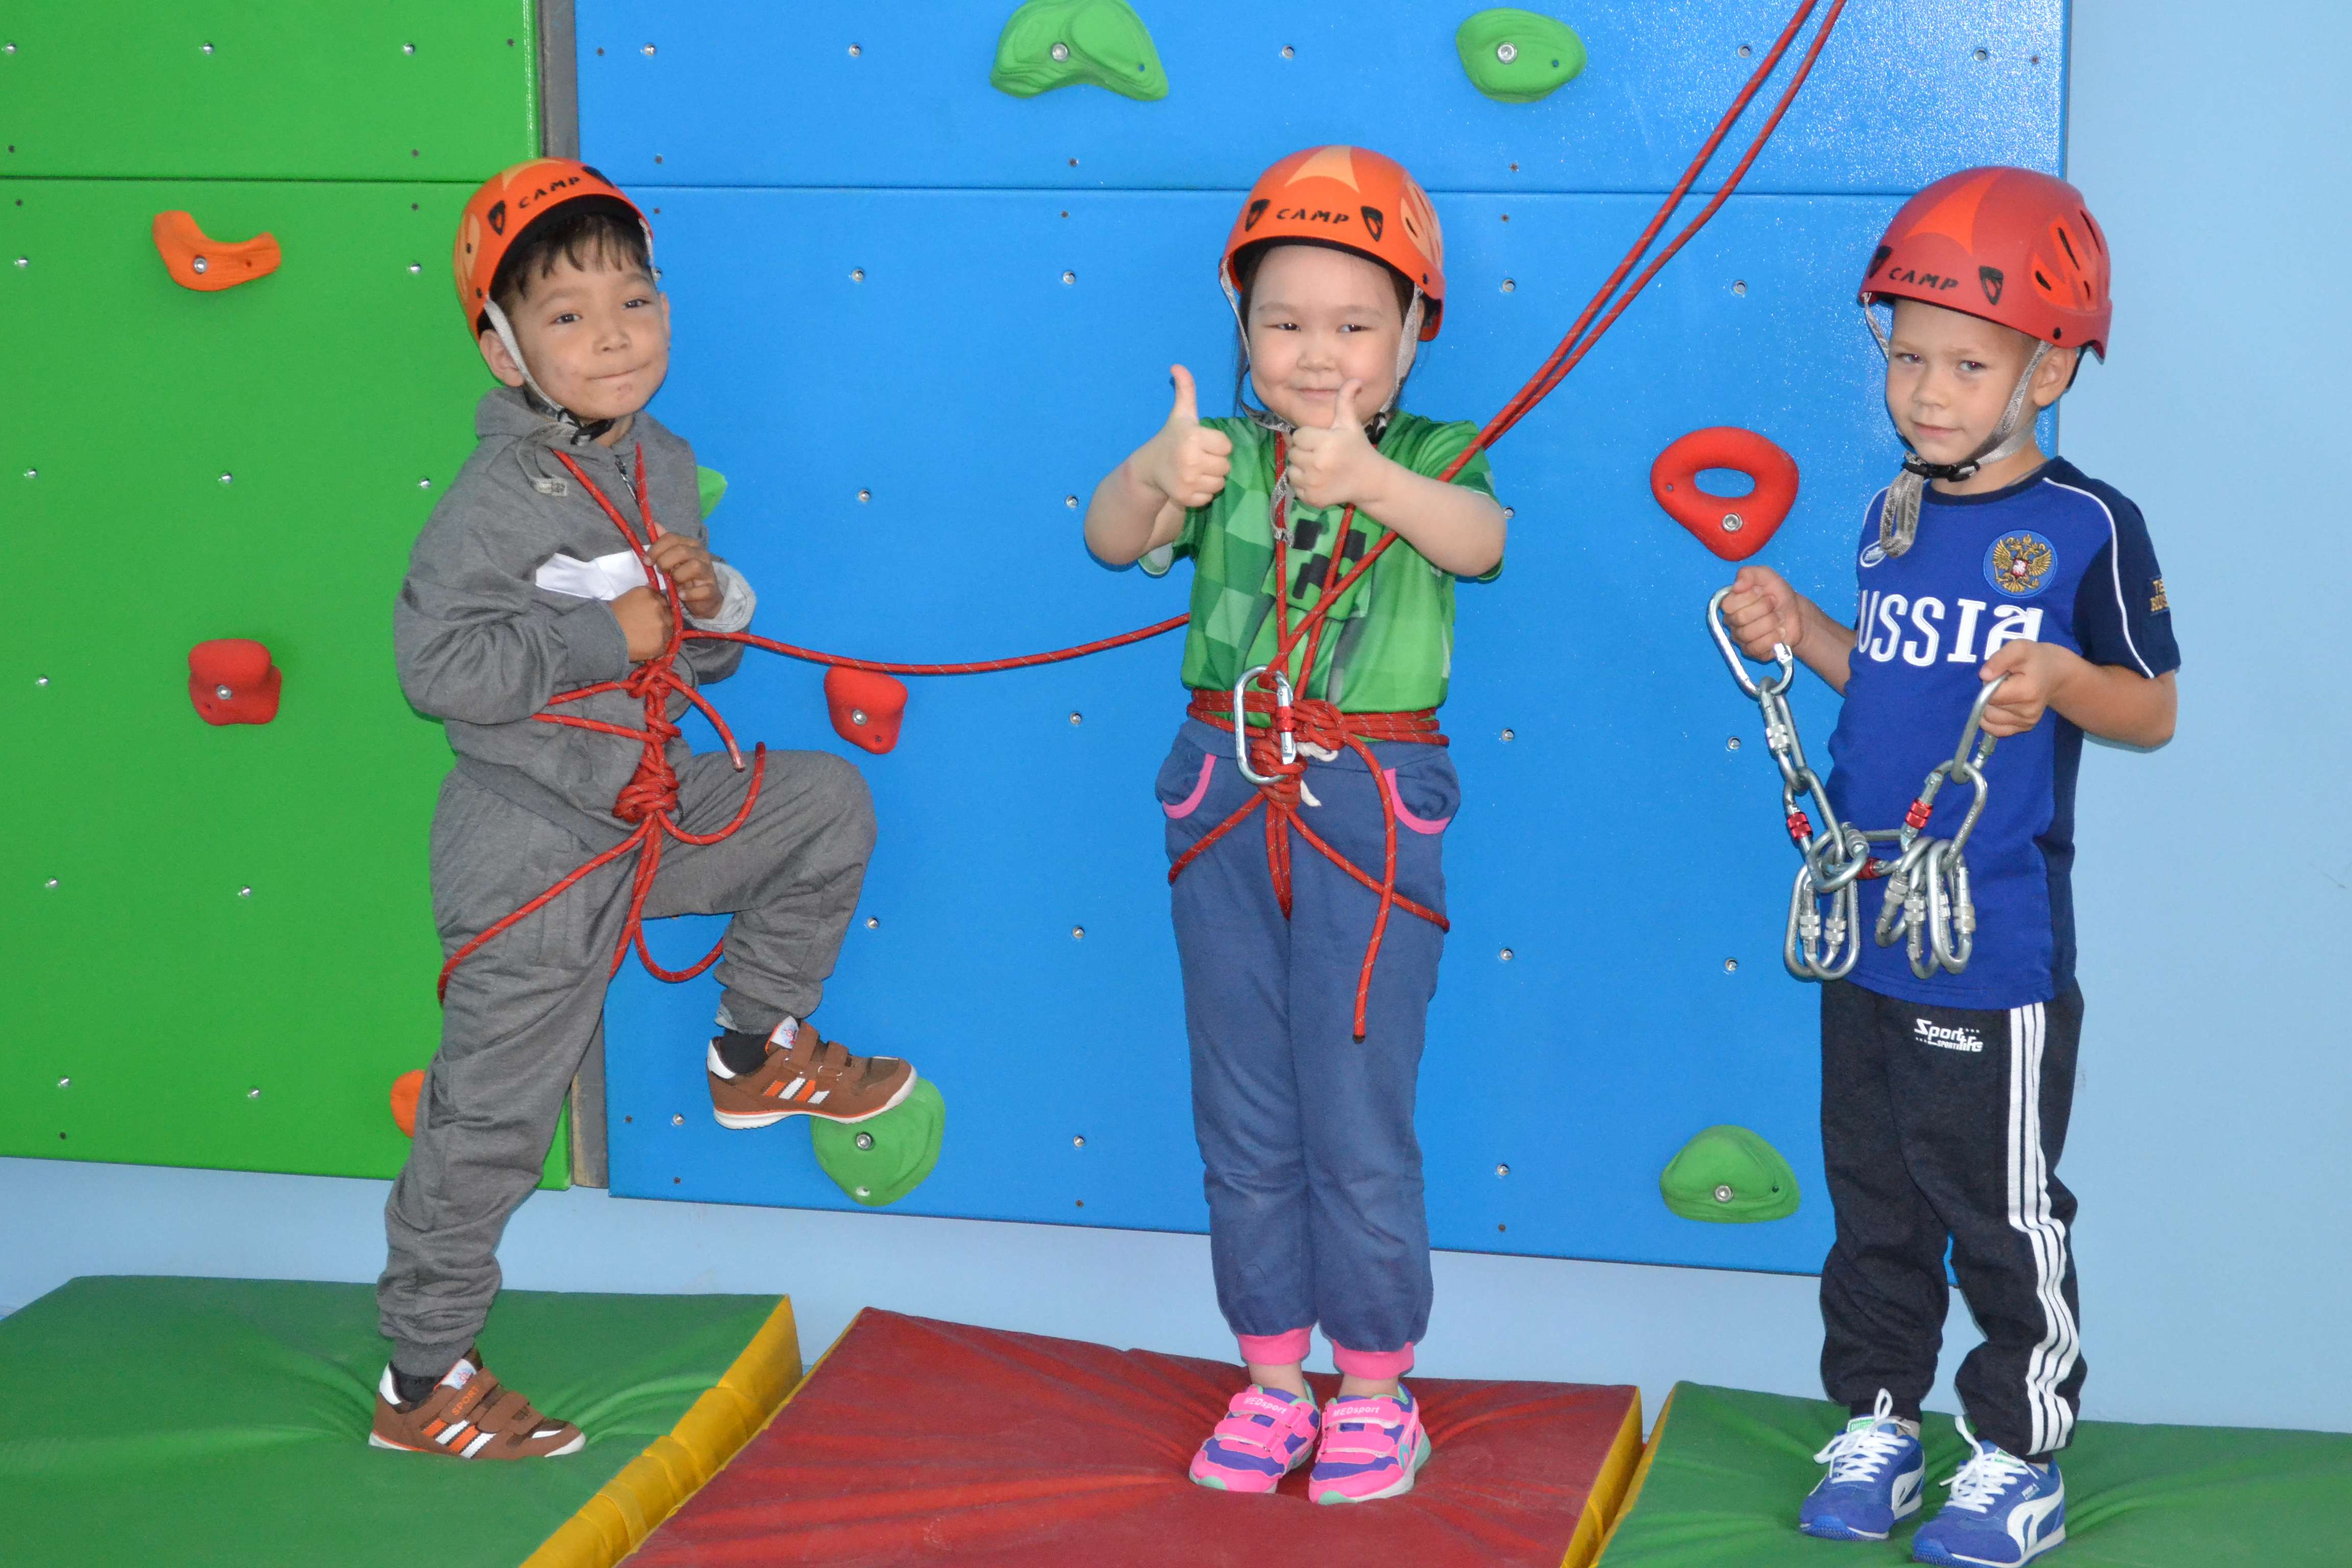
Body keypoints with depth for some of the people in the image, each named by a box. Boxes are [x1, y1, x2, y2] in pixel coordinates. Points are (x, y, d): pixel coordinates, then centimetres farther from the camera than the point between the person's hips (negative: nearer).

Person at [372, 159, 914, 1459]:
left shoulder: (662, 468, 6)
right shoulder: (501, 498, -19)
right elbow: (437, 661, -29)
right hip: (535, 848, -7)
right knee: (491, 1122, 0)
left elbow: (700, 661, 17)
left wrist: (712, 604, -7)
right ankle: (421, 1387, 13)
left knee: (830, 803, 13)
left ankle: (758, 1052, 26)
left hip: (652, 806, 7)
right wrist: (610, 636, -24)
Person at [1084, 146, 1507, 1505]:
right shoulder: (1226, 461, 4)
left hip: (1372, 809, -3)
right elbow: (1113, 541, -13)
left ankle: (1376, 1393, 19)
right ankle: (1272, 1381, 26)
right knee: (1243, 1125, 11)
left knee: (1361, 1125, 3)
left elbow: (1480, 541, -24)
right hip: (1228, 804, 3)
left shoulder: (1428, 460, -1)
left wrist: (1370, 479, -45)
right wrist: (1154, 473, -37)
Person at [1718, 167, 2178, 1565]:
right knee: (1875, 1198, 16)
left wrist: (2062, 682, -23)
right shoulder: (1893, 518, 8)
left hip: (1996, 947, -6)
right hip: (1865, 928, 6)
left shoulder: (2088, 530, -10)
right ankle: (1879, 1424, 29)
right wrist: (1799, 631, 5)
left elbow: (2155, 712, -5)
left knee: (2002, 1211, 5)